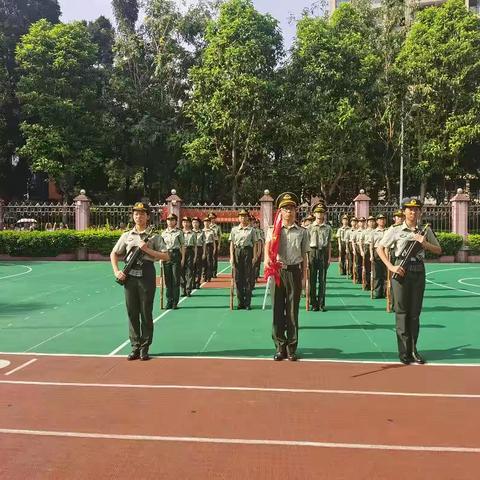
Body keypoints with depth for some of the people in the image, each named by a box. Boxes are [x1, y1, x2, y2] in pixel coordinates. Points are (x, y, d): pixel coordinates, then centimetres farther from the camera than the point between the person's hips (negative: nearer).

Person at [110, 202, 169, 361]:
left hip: (147, 274, -3)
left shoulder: (154, 235, 2)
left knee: (146, 313, 2)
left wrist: (147, 250, -13)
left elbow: (166, 256, -4)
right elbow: (114, 254, 18)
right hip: (130, 275, 3)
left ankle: (145, 347, 13)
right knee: (132, 313, 7)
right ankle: (135, 347, 18)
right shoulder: (126, 235, 12)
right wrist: (116, 271, 4)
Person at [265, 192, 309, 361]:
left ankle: (291, 347, 17)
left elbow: (304, 256, 8)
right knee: (277, 310, 4)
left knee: (293, 311, 5)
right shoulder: (273, 230, 5)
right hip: (277, 271, 0)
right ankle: (280, 347, 16)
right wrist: (267, 258, -33)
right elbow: (268, 245, -12)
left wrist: (304, 277, 3)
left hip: (294, 272, 0)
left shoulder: (302, 232, 6)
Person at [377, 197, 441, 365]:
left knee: (415, 313, 8)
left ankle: (413, 350, 20)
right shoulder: (396, 230, 1)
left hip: (418, 271, 2)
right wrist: (390, 267, -8)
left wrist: (425, 243, -7)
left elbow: (438, 250, 13)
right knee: (402, 312, 2)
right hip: (401, 271, -2)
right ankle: (404, 351, 10)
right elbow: (379, 248, 3)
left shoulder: (425, 231, 8)